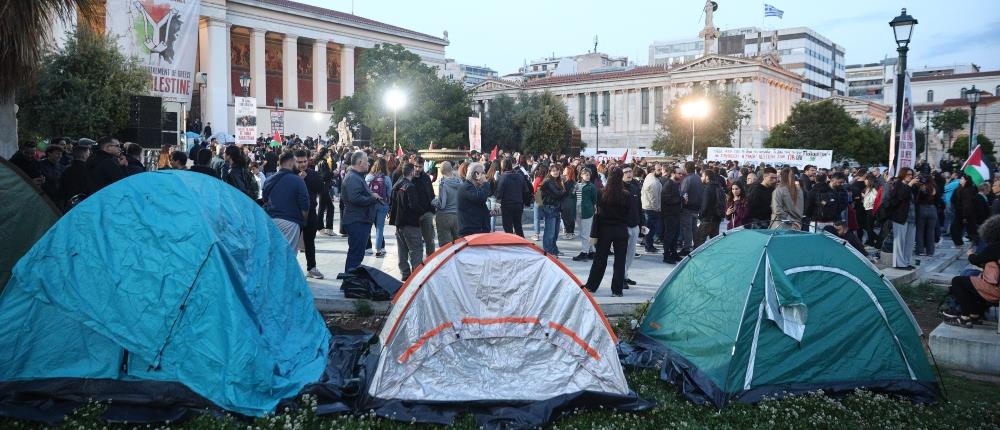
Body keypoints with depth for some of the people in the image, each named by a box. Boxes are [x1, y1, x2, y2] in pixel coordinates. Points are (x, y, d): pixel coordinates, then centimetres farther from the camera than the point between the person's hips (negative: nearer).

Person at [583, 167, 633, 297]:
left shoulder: (602, 194, -8)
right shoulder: (626, 196, -9)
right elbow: (634, 213, -7)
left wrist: (594, 234, -4)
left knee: (600, 259, 11)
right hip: (621, 231, -1)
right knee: (620, 261, 8)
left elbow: (598, 215, -7)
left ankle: (591, 286, 17)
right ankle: (617, 290, 9)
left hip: (604, 230, 1)